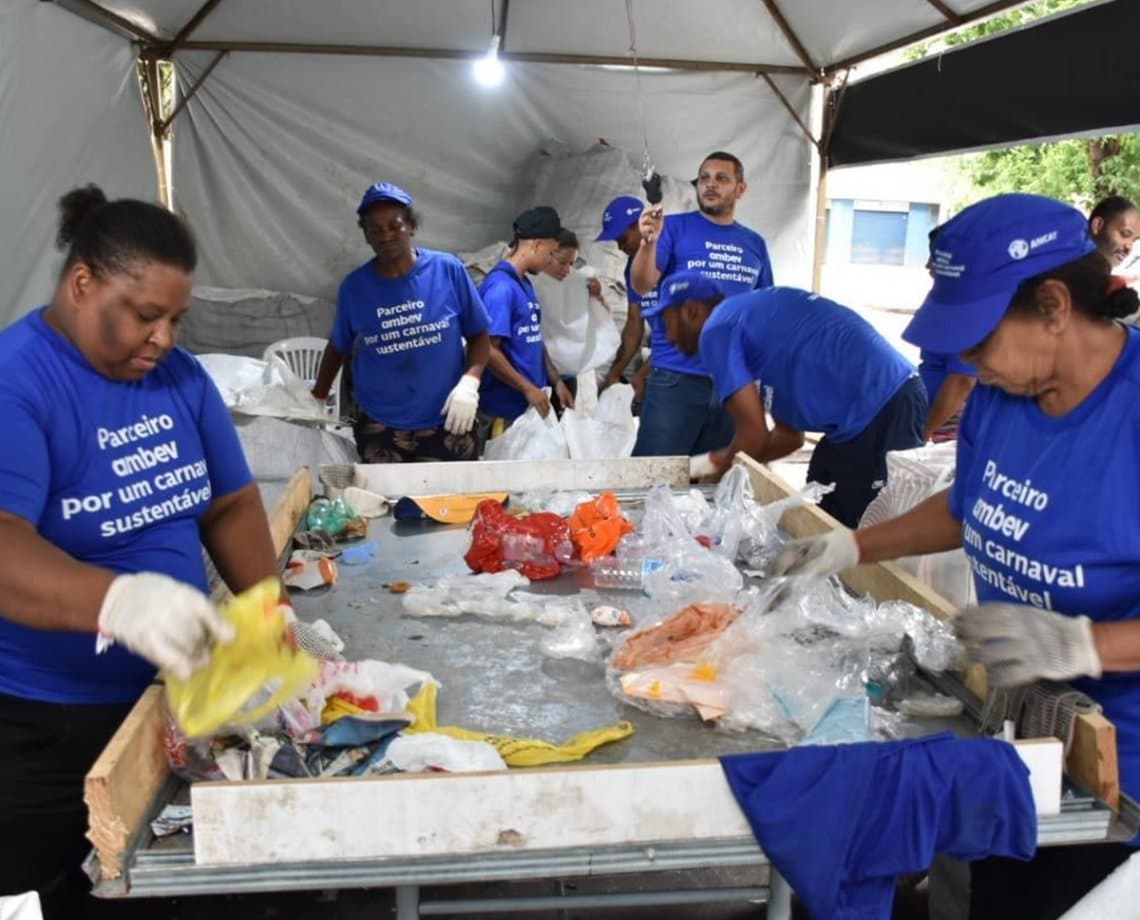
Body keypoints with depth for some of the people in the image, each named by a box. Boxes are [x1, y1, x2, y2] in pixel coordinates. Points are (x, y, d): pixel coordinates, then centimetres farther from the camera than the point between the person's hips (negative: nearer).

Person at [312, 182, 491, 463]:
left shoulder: (449, 270, -5)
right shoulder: (354, 286, -1)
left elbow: (479, 335, 1)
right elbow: (338, 347, 14)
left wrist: (470, 382, -14)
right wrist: (318, 397, 14)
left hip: (447, 422, -1)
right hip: (379, 427, 1)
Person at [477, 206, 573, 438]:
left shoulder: (525, 283, 12)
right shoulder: (501, 286, -17)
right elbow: (488, 350, -22)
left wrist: (556, 381, 14)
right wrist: (528, 389, -18)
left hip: (530, 406, 9)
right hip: (504, 411, -9)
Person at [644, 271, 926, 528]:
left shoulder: (717, 329, -5)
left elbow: (754, 435, -8)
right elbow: (790, 435, 23)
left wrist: (717, 466, 12)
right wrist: (714, 461, 23)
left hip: (878, 408, -10)